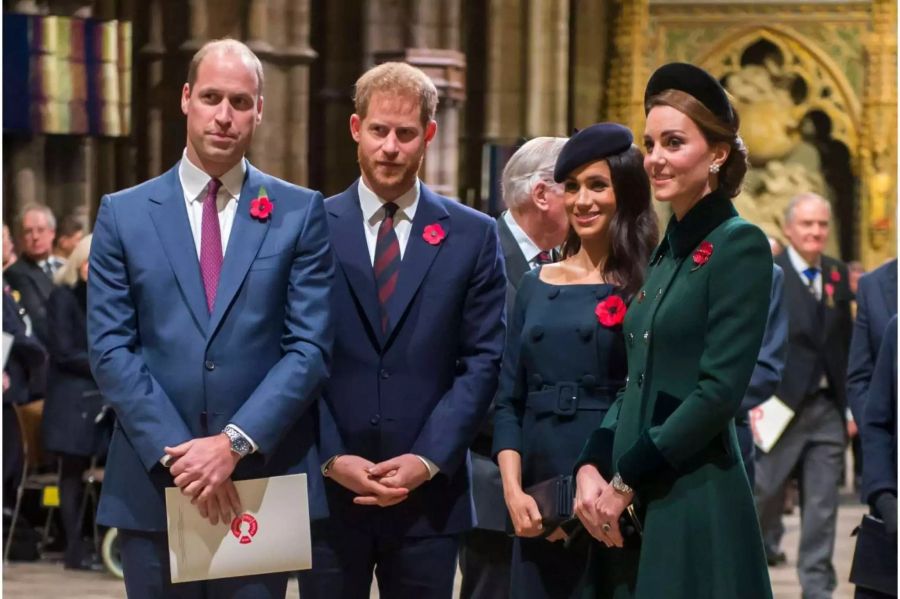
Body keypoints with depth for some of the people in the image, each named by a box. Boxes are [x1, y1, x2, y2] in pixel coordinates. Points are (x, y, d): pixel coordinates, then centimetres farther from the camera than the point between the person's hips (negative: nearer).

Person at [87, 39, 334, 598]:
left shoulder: (300, 213, 5)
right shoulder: (124, 214, 6)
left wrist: (235, 443, -13)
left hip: (262, 480, -1)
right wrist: (175, 451, -11)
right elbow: (110, 348, 0)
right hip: (153, 486, 1)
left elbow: (310, 347, -2)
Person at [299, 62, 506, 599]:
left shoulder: (473, 236, 5)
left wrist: (428, 460, -9)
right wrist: (331, 459, -9)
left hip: (429, 493, 0)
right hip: (328, 490, 0)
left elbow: (482, 362, 1)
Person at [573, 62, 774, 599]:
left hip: (695, 504, -7)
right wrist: (592, 469, 0)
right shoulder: (668, 250, 15)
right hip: (633, 509, 7)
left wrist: (627, 481, -13)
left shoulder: (739, 245, -9)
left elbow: (720, 391, -16)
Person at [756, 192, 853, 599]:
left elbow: (846, 344, 12)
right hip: (780, 406, -4)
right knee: (765, 494, 5)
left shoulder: (838, 276, 10)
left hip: (828, 408, 4)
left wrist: (851, 403, 8)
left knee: (822, 506, 3)